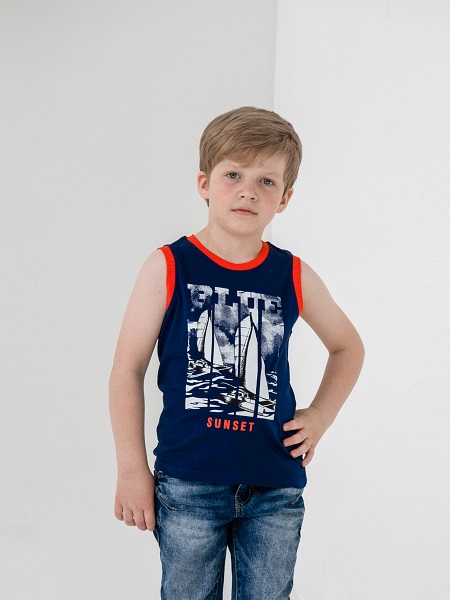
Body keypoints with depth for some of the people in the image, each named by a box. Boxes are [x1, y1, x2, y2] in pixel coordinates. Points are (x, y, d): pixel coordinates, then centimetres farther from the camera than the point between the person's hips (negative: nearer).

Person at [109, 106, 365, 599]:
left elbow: (347, 346, 20)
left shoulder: (294, 277, 2)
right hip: (187, 484, -2)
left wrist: (319, 416, 9)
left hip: (276, 488, 3)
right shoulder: (168, 268, -6)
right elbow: (128, 370, -3)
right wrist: (132, 471, -4)